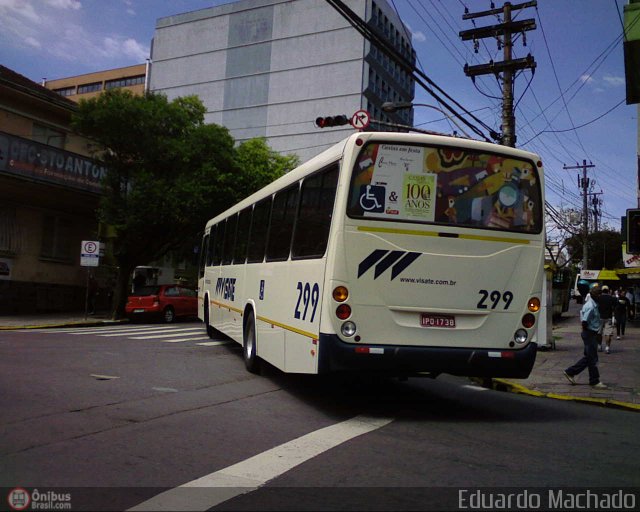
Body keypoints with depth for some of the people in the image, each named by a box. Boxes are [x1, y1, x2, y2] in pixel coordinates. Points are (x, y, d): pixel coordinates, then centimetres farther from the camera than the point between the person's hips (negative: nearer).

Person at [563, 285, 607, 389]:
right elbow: (584, 322, -25)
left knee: (588, 357, 15)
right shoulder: (590, 307, -19)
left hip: (592, 334, 10)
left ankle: (570, 372, 20)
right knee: (593, 358, 0)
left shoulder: (594, 305, 12)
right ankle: (594, 381, 9)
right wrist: (587, 331, -11)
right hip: (590, 334, -10)